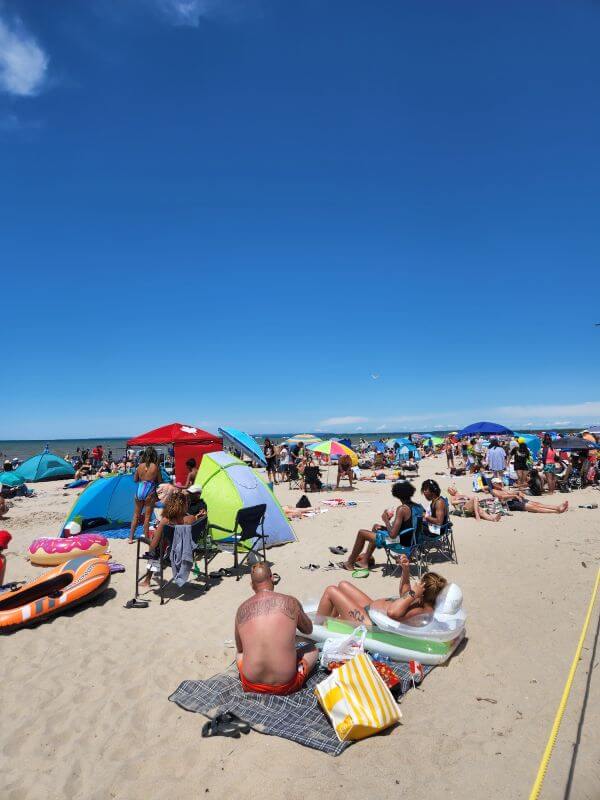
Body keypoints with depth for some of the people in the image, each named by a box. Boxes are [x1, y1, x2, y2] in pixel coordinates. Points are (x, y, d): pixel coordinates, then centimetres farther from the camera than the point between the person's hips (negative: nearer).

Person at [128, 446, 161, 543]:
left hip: (139, 491, 3)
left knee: (136, 516, 15)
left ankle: (131, 538, 20)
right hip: (150, 493, -3)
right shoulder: (155, 467, -8)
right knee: (147, 517, 5)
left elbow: (135, 479, 12)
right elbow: (159, 481, -1)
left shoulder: (140, 466, 1)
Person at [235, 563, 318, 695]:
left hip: (251, 685, 2)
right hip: (285, 685, -1)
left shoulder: (242, 609, -1)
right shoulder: (290, 602, -7)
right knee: (313, 650, 25)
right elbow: (308, 630, 14)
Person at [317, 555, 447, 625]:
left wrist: (413, 594, -40)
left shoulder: (422, 611, -33)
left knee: (331, 591, -4)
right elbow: (405, 592, 16)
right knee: (343, 585, 22)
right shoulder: (423, 603, -4)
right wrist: (405, 569, 1)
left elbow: (392, 612, -49)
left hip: (367, 622, -10)